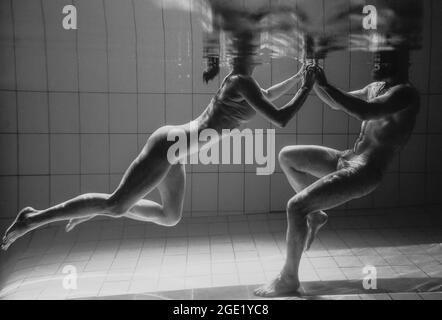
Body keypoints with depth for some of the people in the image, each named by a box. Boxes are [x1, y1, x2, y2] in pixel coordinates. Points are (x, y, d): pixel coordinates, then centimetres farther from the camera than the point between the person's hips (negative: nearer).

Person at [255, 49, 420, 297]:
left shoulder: (405, 93, -13)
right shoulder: (376, 88, 15)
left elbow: (365, 112, -31)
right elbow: (337, 103, 23)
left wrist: (325, 84, -26)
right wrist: (315, 81, 6)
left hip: (364, 174, -10)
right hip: (347, 160, 10)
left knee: (295, 207, -20)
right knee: (287, 156, 14)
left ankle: (289, 279, -2)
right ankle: (315, 214, 21)